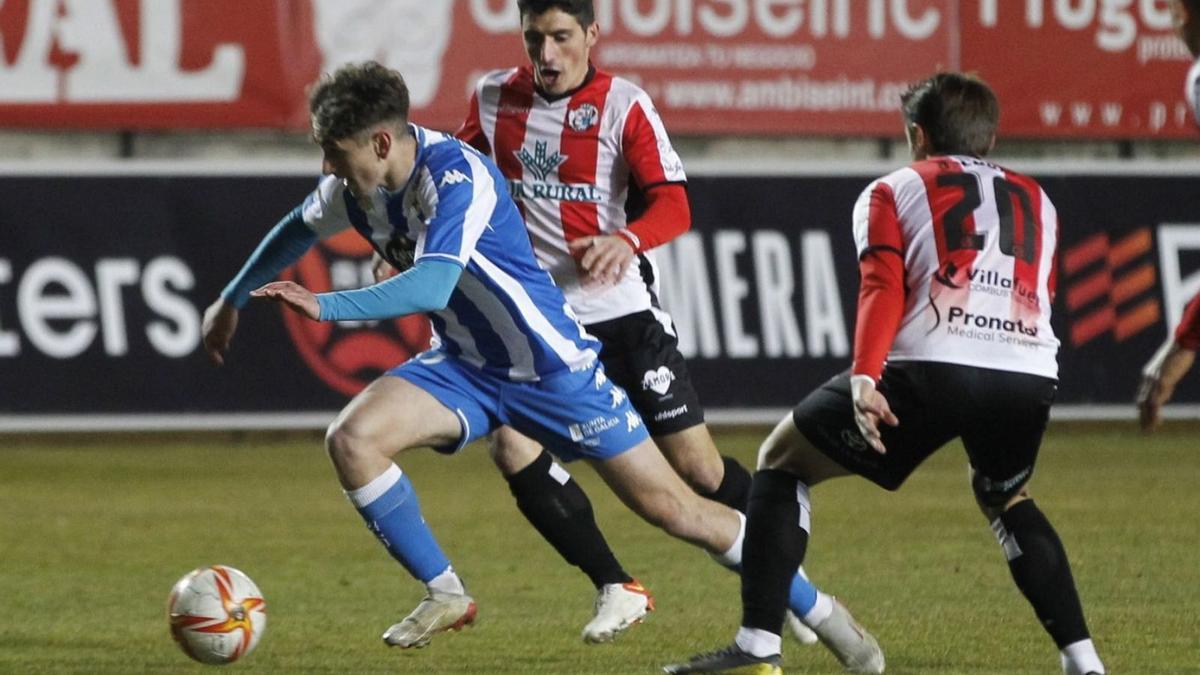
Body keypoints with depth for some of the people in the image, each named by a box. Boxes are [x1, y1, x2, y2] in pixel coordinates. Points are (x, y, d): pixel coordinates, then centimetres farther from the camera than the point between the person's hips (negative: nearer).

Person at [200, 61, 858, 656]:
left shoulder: (456, 176, -29)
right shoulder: (356, 186, -7)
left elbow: (430, 288, -42)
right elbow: (299, 229, 16)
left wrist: (326, 307, -43)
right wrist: (232, 299, 23)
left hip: (551, 362, -6)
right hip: (462, 364, 6)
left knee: (668, 504, -4)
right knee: (351, 439, -18)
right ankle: (444, 595, -3)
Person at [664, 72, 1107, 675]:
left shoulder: (893, 191, 17)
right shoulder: (1036, 201, 28)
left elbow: (883, 288, 1)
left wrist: (864, 379, -12)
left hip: (933, 369, -4)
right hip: (1031, 376, 4)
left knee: (781, 463, 13)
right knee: (1005, 498, 34)